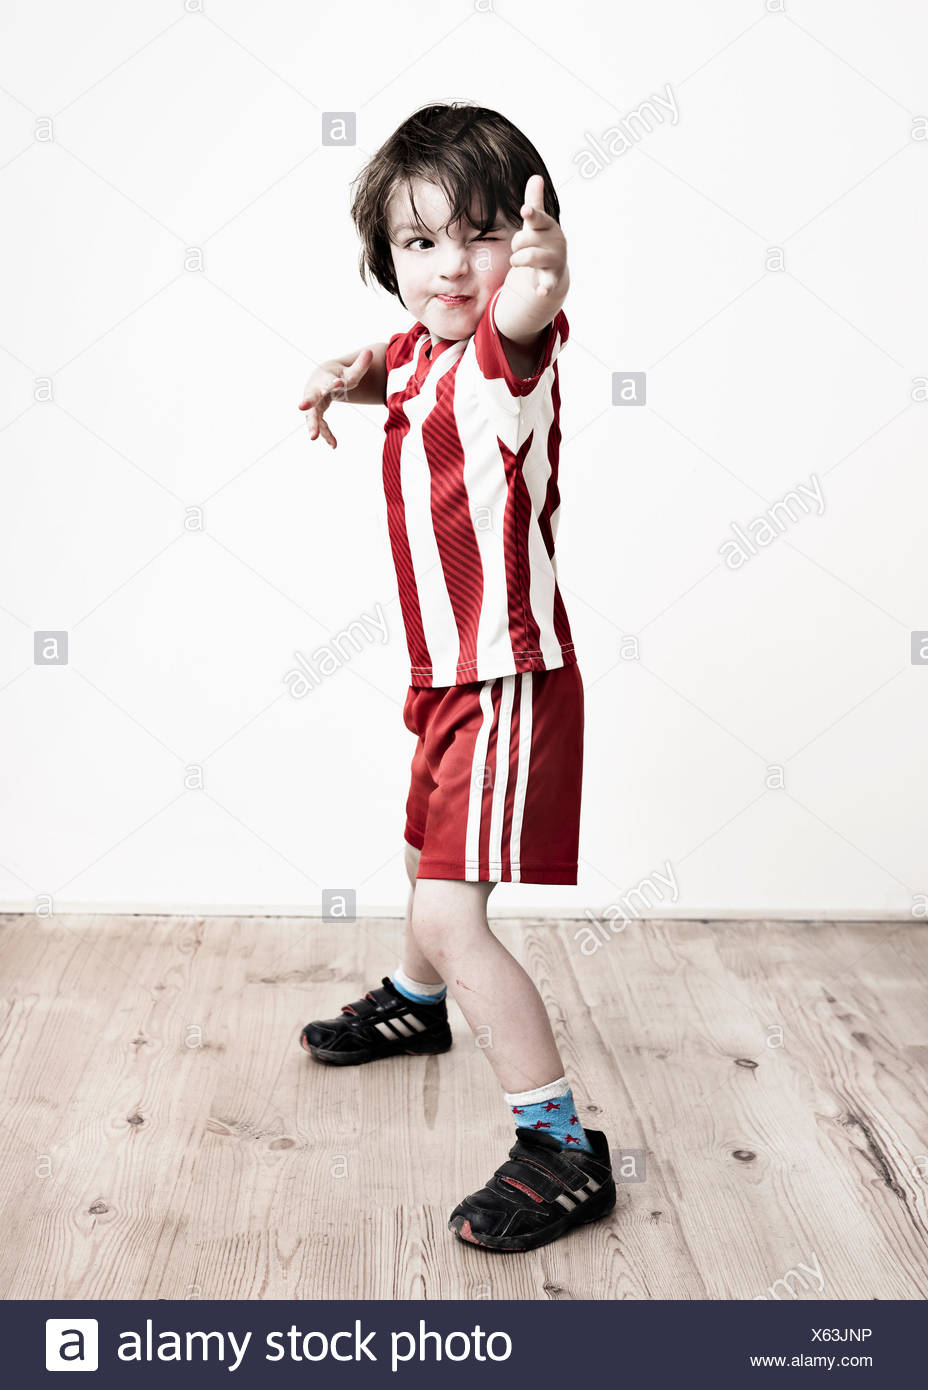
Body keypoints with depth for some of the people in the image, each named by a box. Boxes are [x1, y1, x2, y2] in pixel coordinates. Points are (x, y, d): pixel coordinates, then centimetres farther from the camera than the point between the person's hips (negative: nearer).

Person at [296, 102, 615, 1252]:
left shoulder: (505, 354, -22)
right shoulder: (421, 349, 3)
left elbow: (515, 329, -47)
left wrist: (534, 284, -69)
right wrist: (347, 374, 5)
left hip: (509, 681, -9)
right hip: (449, 672, 9)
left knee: (451, 914, -14)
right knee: (428, 857, 29)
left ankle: (562, 1148, -3)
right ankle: (414, 1006, 57)